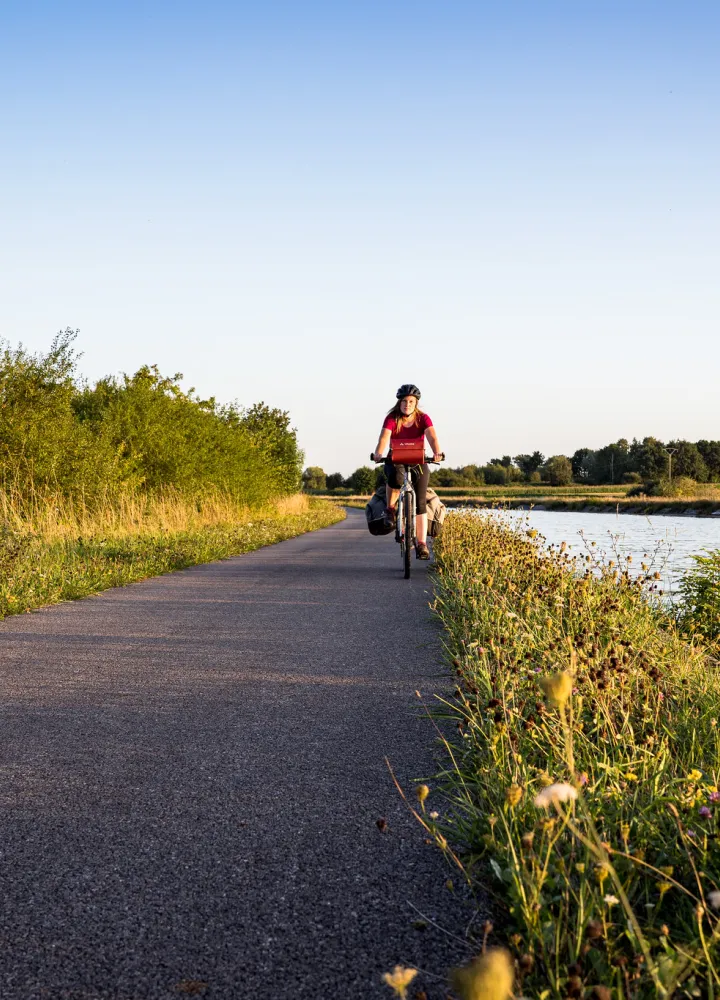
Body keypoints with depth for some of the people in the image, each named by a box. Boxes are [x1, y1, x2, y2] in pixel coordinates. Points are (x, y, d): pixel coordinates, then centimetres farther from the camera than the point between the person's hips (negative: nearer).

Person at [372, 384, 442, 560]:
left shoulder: (423, 418, -8)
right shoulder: (392, 418, -11)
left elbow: (432, 436, -25)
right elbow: (384, 437, -27)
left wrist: (437, 453, -46)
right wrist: (378, 454, -47)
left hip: (418, 462, 1)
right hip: (395, 461, -1)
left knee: (420, 503, -9)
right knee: (396, 478, -38)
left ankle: (422, 544, -5)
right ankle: (390, 508, -12)